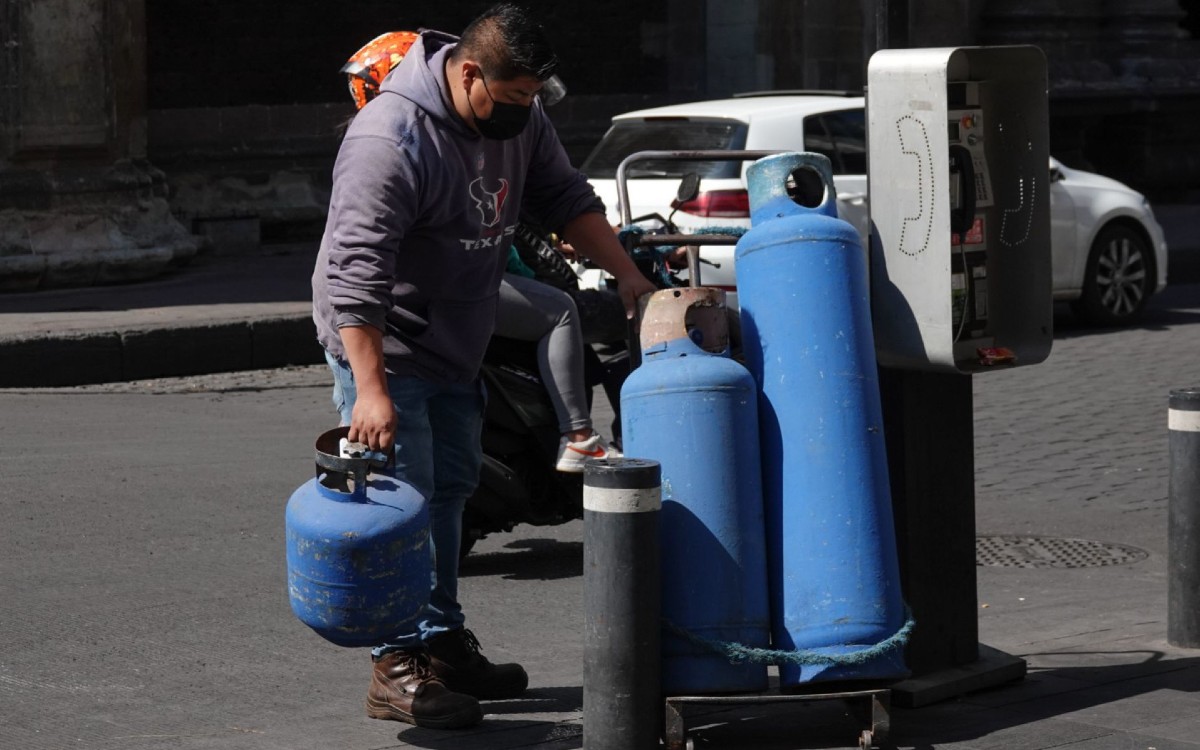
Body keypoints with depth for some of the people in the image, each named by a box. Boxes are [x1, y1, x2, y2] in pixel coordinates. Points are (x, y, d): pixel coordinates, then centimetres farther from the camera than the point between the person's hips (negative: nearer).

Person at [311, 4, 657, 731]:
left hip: (453, 347, 9)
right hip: (383, 346, -9)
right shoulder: (392, 139, -29)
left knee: (450, 490, 15)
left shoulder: (518, 116, -2)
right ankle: (398, 667, -8)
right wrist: (371, 390, -36)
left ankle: (443, 643, 25)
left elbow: (565, 195, 12)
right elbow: (355, 270, -32)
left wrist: (628, 275, 2)